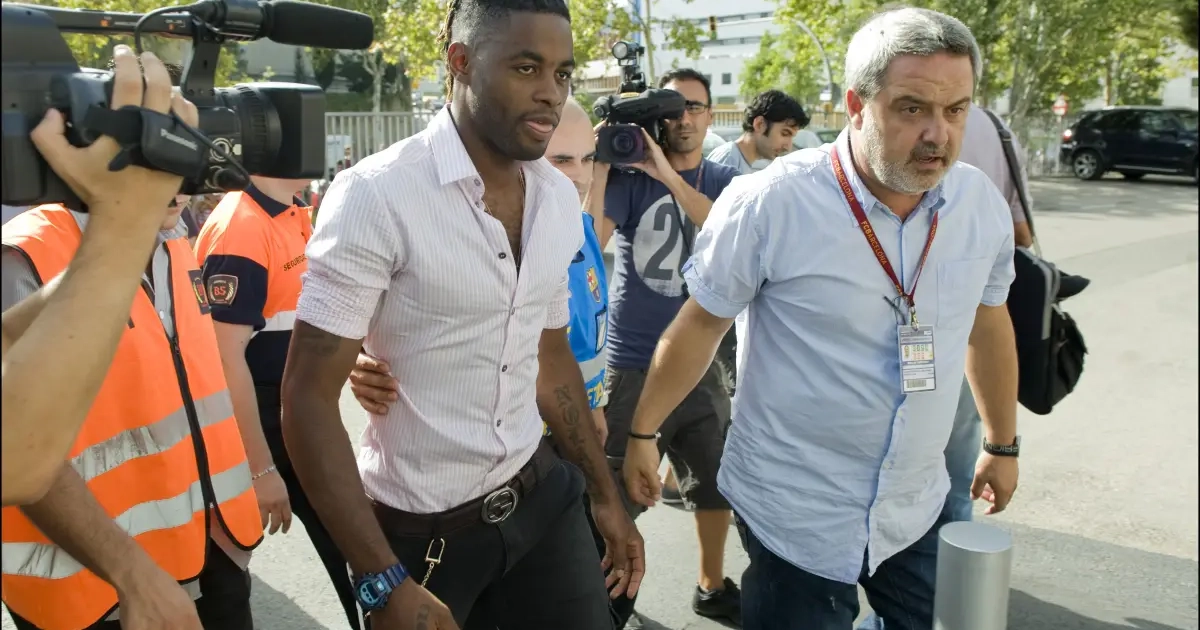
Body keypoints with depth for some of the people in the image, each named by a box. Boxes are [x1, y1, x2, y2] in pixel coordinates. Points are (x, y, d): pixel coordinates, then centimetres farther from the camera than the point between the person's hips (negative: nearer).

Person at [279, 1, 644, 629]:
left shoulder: (561, 198, 0)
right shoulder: (376, 195, -20)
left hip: (541, 496, 5)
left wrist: (603, 493, 14)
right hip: (418, 530, -5)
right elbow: (308, 397, -17)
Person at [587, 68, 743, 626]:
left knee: (717, 482, 17)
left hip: (700, 361, 4)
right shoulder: (629, 174, -4)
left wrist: (668, 174, -24)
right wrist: (602, 160, -21)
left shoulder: (724, 181, 5)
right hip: (633, 364, -3)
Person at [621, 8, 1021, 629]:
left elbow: (988, 323, 10)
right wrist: (641, 433, -1)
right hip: (794, 513, -5)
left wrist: (1002, 443, 19)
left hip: (918, 506, 5)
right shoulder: (768, 203, -20)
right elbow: (699, 325, -9)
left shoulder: (983, 203, -5)